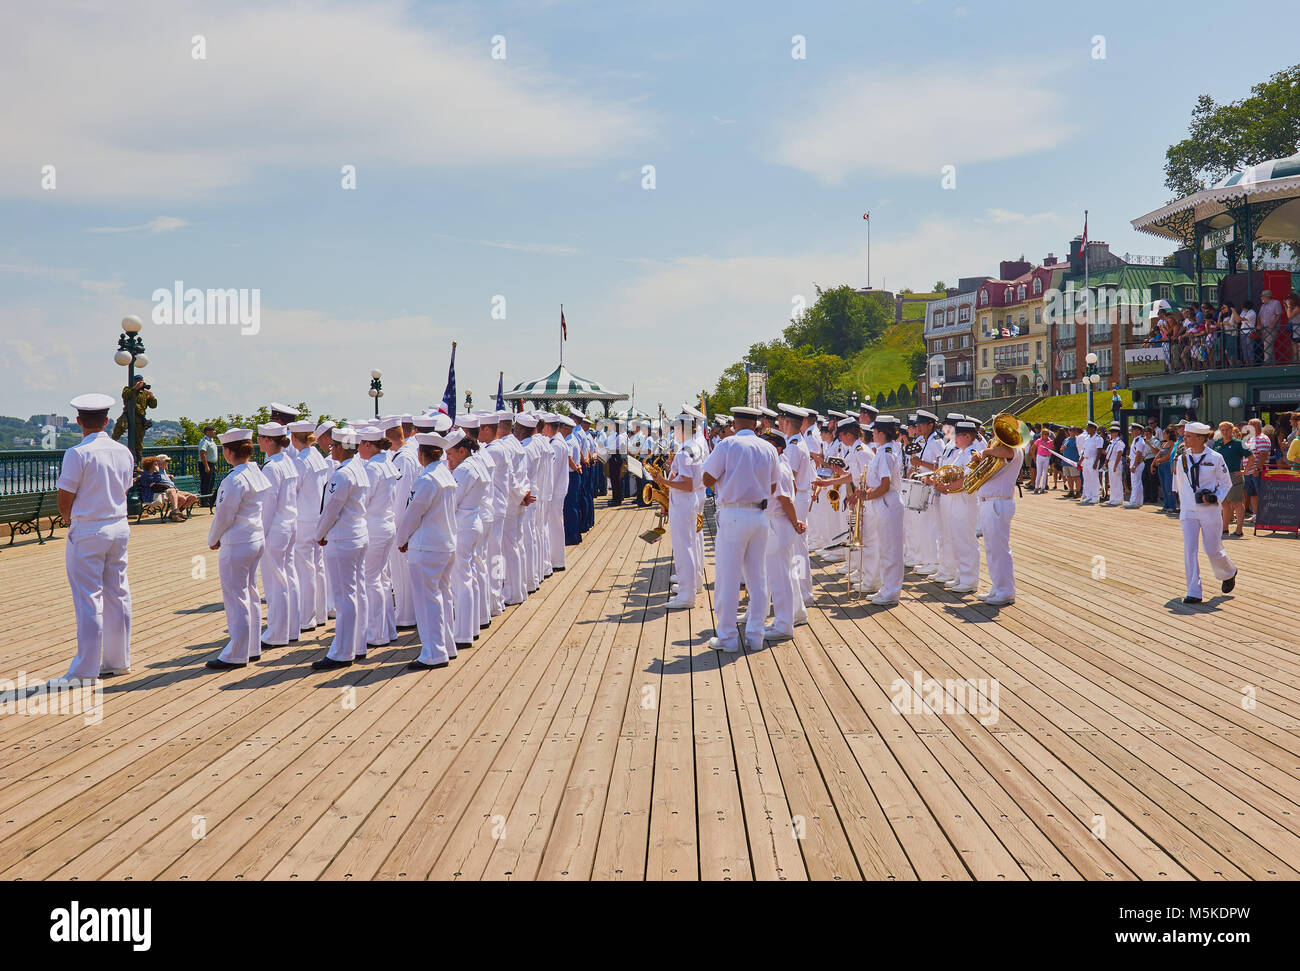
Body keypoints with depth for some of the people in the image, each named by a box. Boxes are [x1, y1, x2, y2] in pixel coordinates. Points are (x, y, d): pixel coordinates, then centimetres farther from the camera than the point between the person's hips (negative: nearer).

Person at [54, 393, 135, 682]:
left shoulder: (78, 454, -15)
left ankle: (85, 671, 2)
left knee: (88, 600, -2)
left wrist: (69, 519, 10)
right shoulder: (123, 452, 4)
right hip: (119, 528, 6)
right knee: (118, 596, 13)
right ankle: (118, 661, 22)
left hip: (87, 533, -6)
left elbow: (64, 503, -12)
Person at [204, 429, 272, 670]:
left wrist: (213, 539, 2)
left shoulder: (235, 479, -20)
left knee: (235, 597, -1)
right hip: (257, 539, 9)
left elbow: (224, 514, -16)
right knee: (250, 593, 17)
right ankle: (252, 648, 25)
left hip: (237, 544, -9)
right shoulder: (258, 473, 7)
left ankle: (236, 655, 5)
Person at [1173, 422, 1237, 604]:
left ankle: (1229, 573, 37)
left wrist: (1216, 498, -13)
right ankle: (1194, 592, -4)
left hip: (1210, 511, -3)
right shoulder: (1182, 460, 6)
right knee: (1189, 551, -6)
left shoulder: (1215, 458, -5)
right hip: (1188, 512, 3)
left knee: (1213, 551, 3)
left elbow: (1226, 483, 3)